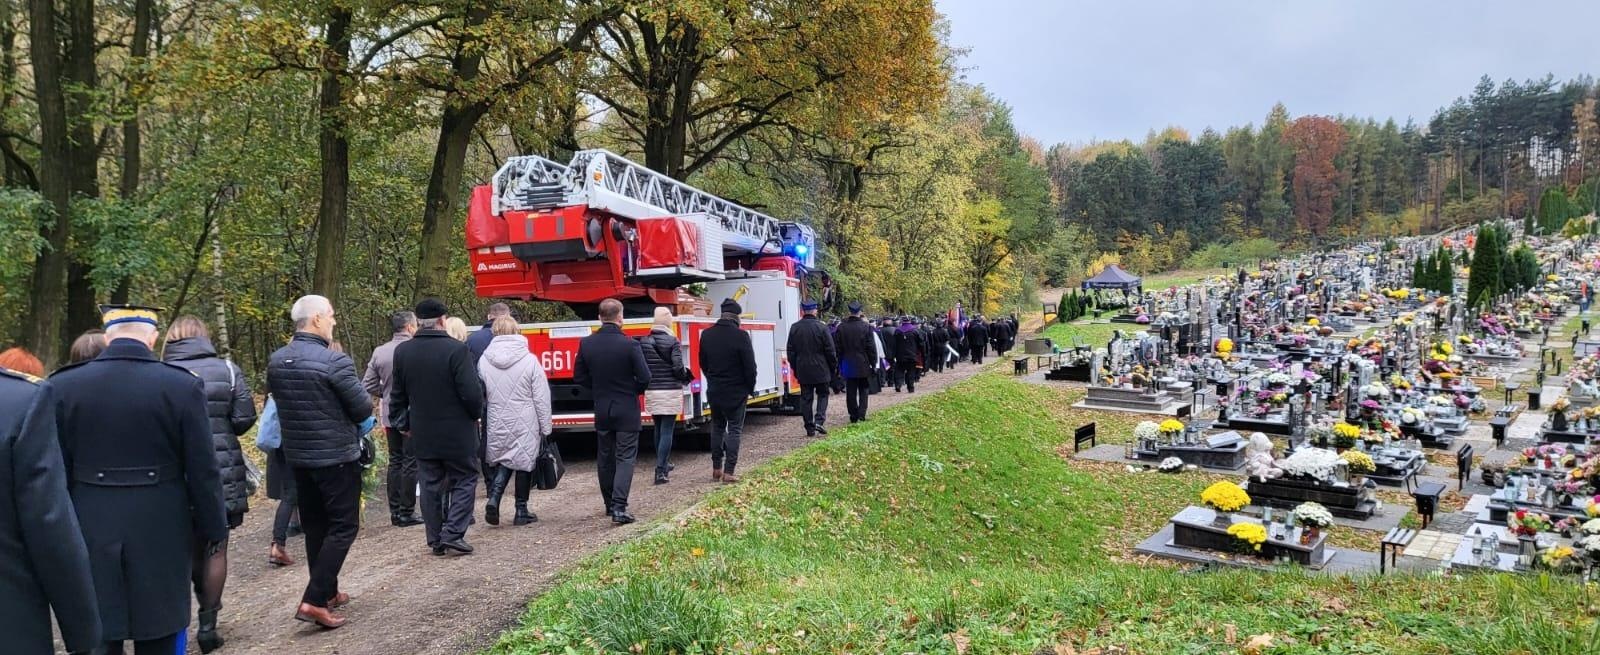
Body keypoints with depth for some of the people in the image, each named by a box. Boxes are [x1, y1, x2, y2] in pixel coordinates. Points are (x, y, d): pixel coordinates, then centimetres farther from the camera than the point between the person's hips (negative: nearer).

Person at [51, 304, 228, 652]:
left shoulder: (62, 385, -3)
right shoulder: (183, 386, -10)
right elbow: (203, 471, -7)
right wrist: (214, 528, 5)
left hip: (89, 536, 2)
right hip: (161, 534, -2)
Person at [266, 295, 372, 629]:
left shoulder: (276, 361, 1)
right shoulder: (334, 361, -20)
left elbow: (282, 400, 14)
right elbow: (363, 409, -14)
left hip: (297, 455, 7)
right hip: (337, 456, -7)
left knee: (315, 526, 17)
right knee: (343, 526, 1)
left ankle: (328, 592, 28)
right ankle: (314, 600, -7)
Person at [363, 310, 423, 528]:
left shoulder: (379, 352, 2)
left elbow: (368, 385, 3)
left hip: (390, 416, 6)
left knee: (395, 462, 14)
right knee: (410, 463, 2)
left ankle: (395, 512, 19)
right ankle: (407, 513, 4)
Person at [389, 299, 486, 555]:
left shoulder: (402, 352, 0)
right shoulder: (456, 349, -17)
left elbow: (398, 394, 9)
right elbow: (472, 392, -18)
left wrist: (403, 424, 21)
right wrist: (475, 415, 1)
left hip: (422, 435, 5)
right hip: (456, 433, -5)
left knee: (431, 485, 12)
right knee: (464, 481, 8)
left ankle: (436, 540, 16)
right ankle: (453, 534, -2)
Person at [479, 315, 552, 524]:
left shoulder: (484, 361, -3)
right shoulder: (530, 360, -11)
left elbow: (481, 395, 5)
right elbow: (541, 398, -8)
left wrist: (483, 419, 18)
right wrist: (546, 426, 0)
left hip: (497, 423, 3)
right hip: (525, 424, -2)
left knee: (502, 461, 18)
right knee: (524, 462, 10)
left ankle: (493, 498, -4)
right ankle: (521, 511, 16)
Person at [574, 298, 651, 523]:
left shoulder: (586, 344, -4)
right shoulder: (630, 345, -17)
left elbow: (579, 376, 3)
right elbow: (644, 377, -13)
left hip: (601, 410, 4)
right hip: (627, 410, -4)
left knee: (604, 458, 16)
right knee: (625, 458, 0)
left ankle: (610, 504, 26)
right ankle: (619, 508, -11)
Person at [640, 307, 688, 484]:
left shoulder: (643, 342, 0)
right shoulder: (673, 342, -10)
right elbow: (678, 368, -14)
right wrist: (685, 375, 7)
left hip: (652, 392, 4)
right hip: (671, 392, -4)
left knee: (658, 429, 19)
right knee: (667, 431, -2)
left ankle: (664, 464, 31)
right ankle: (661, 471, -9)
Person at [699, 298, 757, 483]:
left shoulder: (706, 335, 0)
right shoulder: (740, 336, -17)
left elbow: (703, 363, 9)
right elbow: (750, 366, -13)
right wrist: (750, 388, 0)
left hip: (714, 391, 5)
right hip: (736, 392, -5)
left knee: (717, 427, 18)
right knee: (734, 430, 3)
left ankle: (716, 468, 22)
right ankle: (728, 472, -3)